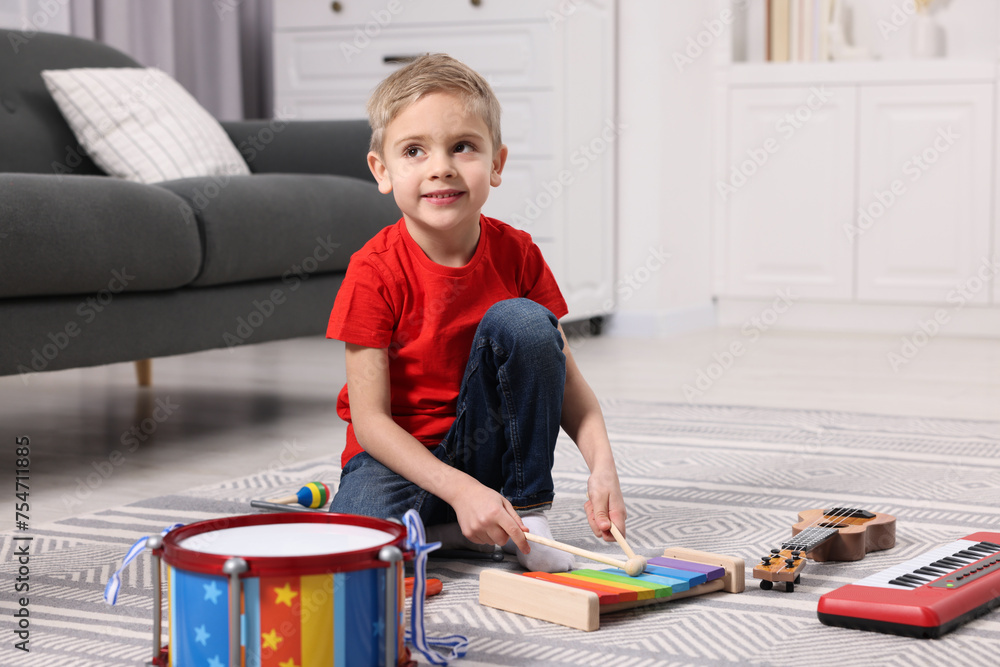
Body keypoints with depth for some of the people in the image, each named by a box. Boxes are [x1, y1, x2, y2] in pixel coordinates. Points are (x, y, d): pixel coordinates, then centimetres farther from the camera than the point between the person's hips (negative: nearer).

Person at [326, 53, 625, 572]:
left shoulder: (517, 255, -7)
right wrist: (460, 490, -30)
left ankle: (527, 510, -9)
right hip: (397, 454, -3)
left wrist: (602, 466, -22)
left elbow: (568, 383, -4)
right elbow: (369, 419, -19)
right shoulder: (375, 272, -17)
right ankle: (439, 529, 0)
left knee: (522, 321, -22)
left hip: (484, 448, 3)